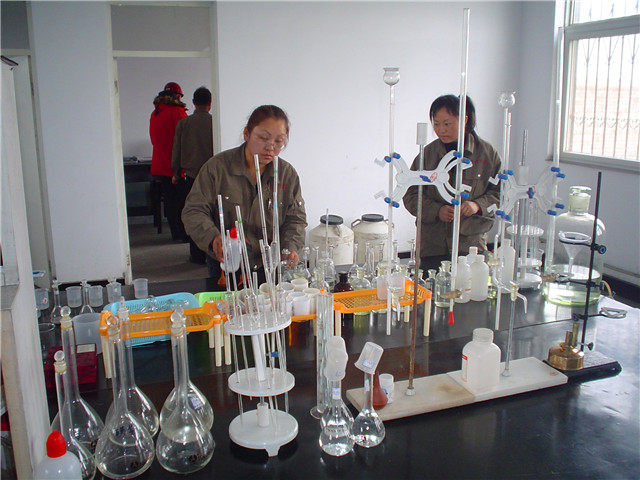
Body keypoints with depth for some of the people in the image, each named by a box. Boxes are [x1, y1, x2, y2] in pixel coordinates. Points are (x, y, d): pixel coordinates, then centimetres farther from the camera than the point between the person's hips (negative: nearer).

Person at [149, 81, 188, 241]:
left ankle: (176, 233, 17)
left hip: (159, 166, 7)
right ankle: (183, 233, 2)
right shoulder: (177, 111, -11)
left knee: (169, 200, 11)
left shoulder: (154, 113, 12)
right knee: (182, 201, 0)